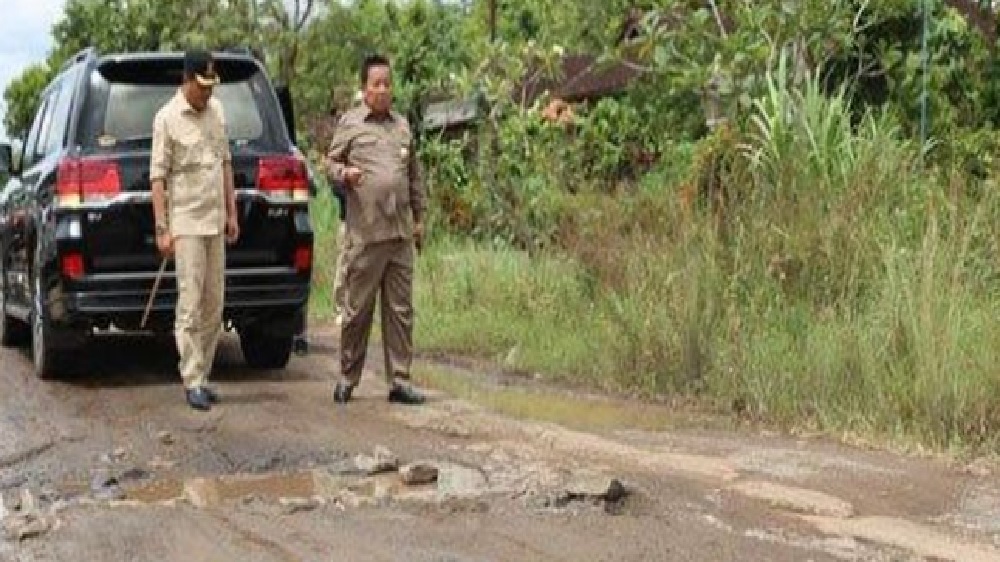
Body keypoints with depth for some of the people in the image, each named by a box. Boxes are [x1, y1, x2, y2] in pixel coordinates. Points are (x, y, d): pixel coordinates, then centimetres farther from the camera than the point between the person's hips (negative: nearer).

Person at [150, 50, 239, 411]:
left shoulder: (216, 110, 10)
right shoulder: (168, 118, -9)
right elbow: (158, 175, -10)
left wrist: (231, 213, 14)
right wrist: (162, 229, -14)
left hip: (215, 223, 7)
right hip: (186, 223, -7)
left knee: (213, 307, 9)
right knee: (190, 305, -7)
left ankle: (202, 376, 17)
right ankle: (193, 382, -3)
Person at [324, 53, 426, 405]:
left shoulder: (402, 126, 16)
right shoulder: (350, 123, 4)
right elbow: (330, 161, 6)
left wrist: (418, 217, 19)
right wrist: (344, 173, -16)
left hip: (401, 233, 4)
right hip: (364, 233, -4)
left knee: (400, 310, 5)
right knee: (357, 309, 1)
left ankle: (399, 381, 10)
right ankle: (347, 378, 13)